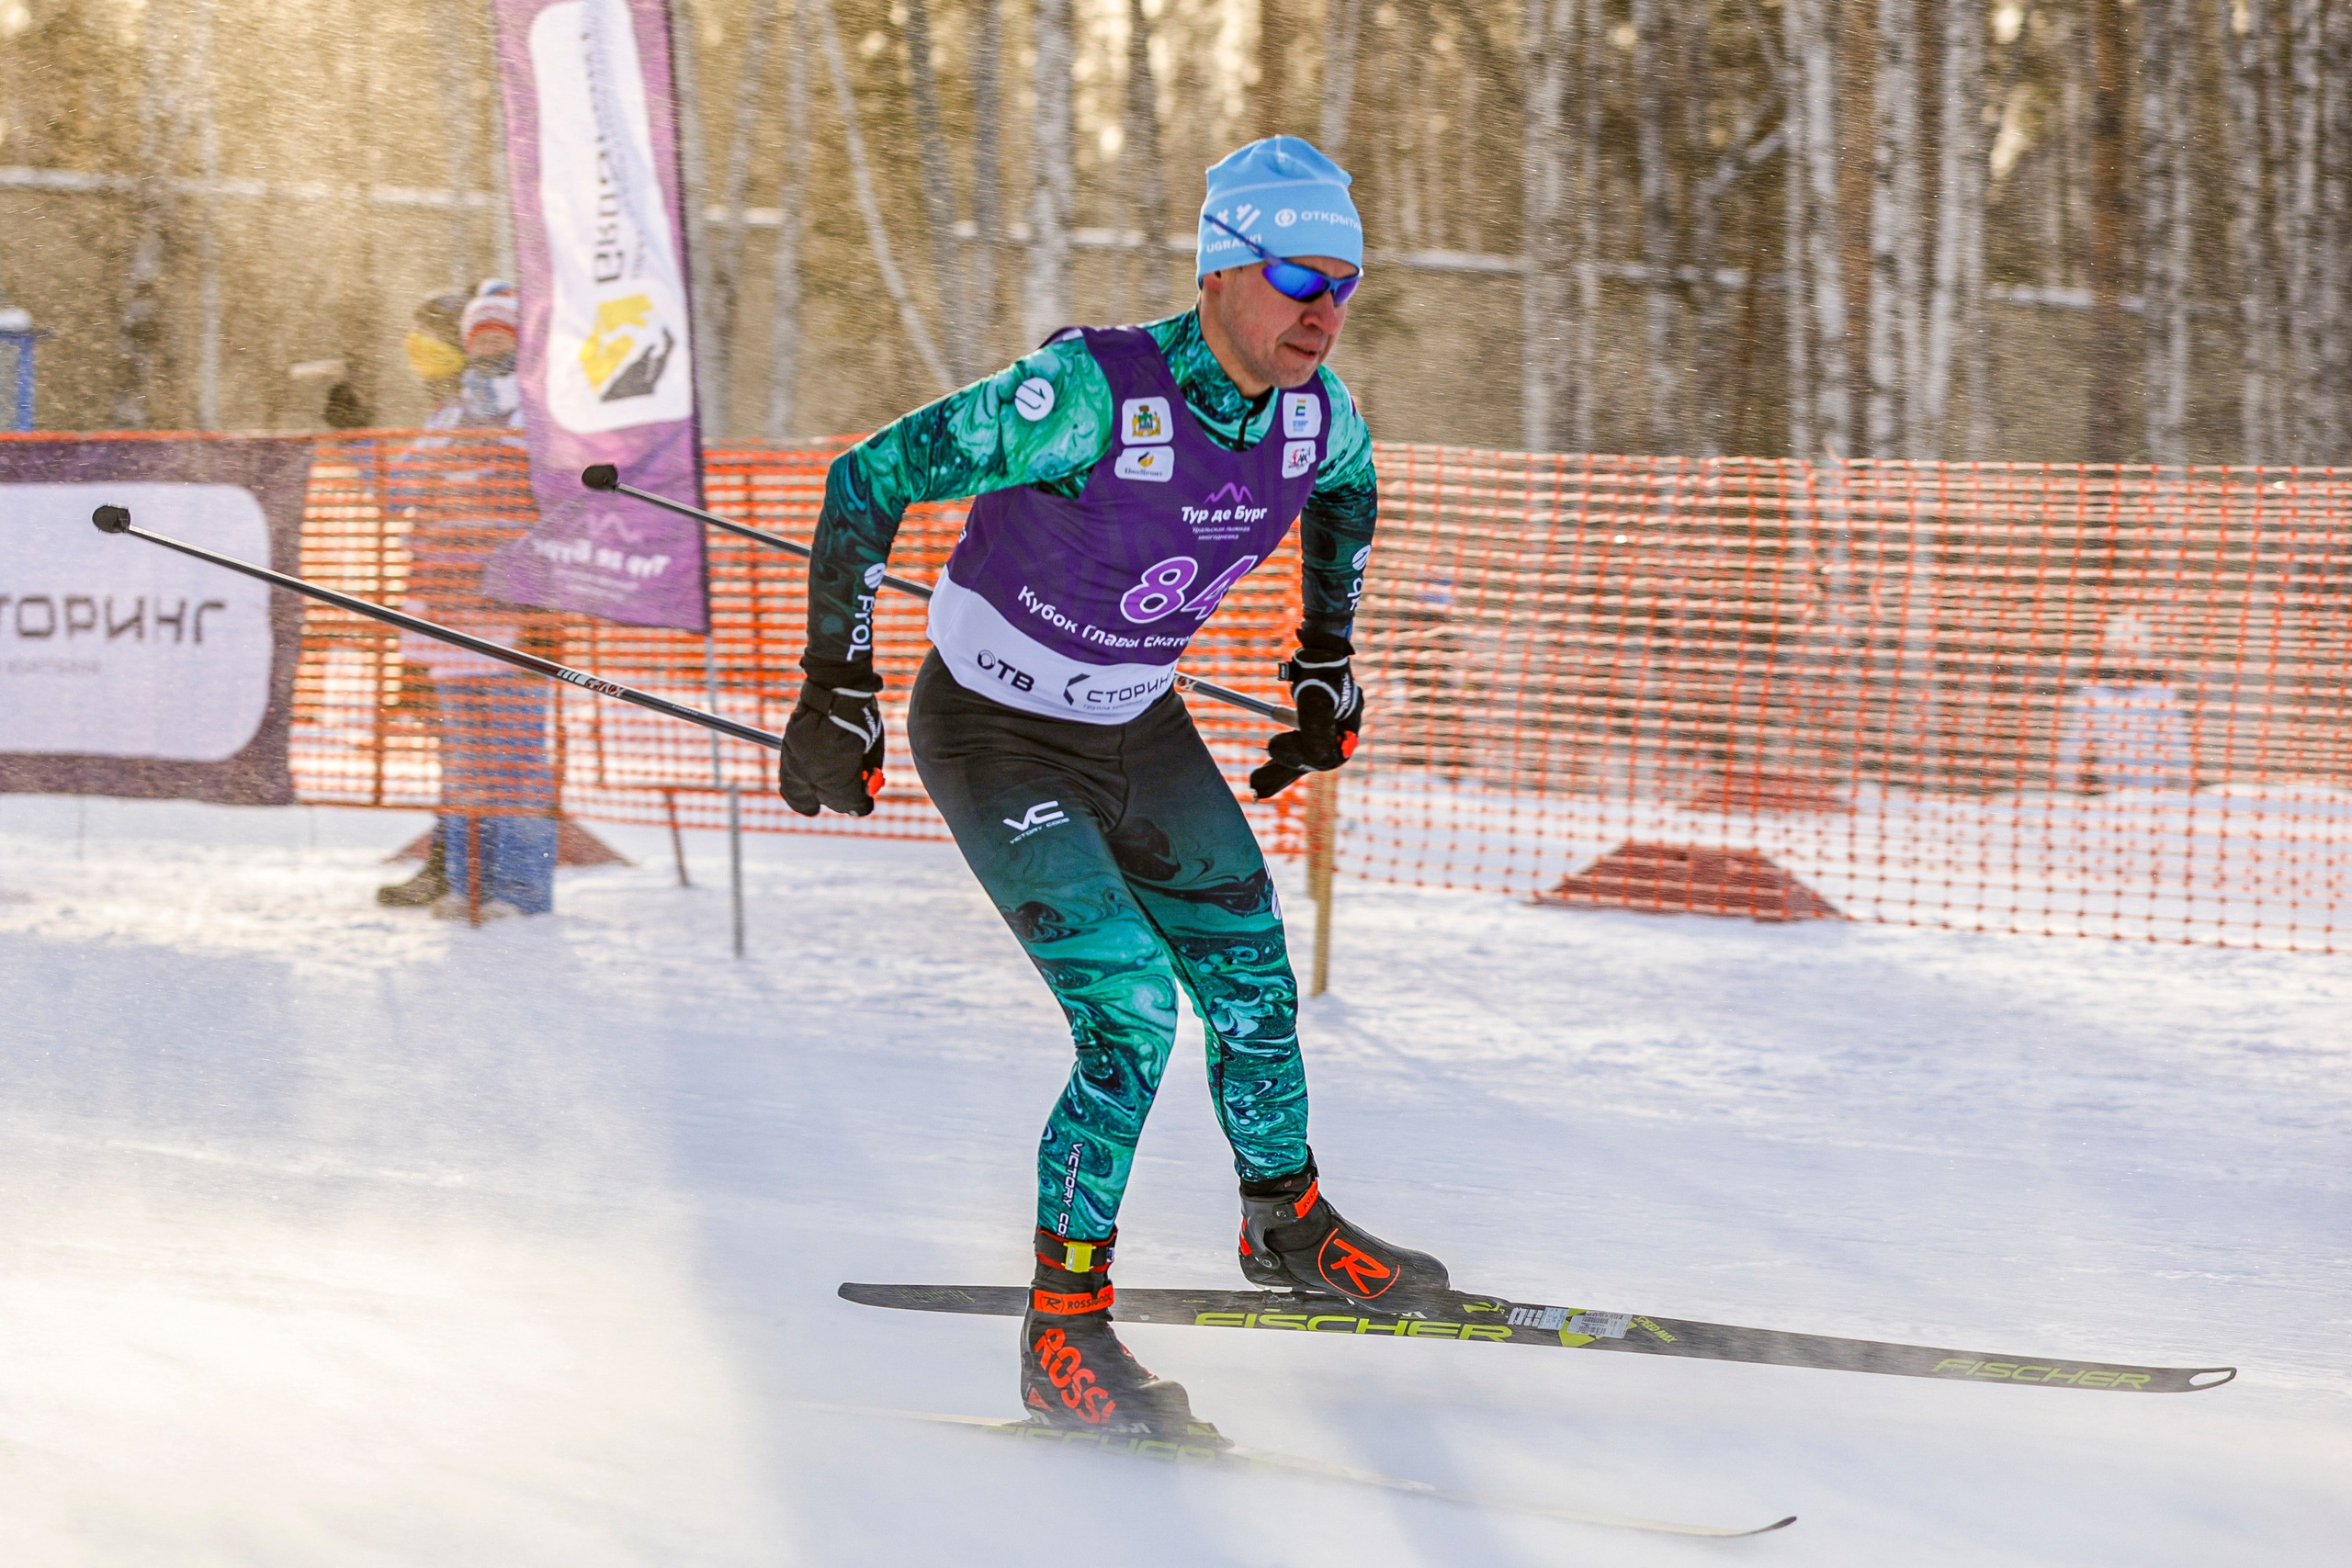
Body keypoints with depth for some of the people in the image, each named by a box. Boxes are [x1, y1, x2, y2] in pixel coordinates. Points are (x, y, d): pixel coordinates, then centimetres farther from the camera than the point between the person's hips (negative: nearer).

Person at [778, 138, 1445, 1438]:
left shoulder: (1312, 409, -12)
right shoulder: (1093, 395, -32)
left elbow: (1346, 485, 15)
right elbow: (866, 480, -26)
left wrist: (1327, 666, 16)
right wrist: (837, 689, -25)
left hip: (1141, 728, 6)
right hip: (994, 736, -6)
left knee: (1251, 987, 12)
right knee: (1130, 1015, -16)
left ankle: (1287, 1225, 40)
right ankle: (1064, 1336, -4)